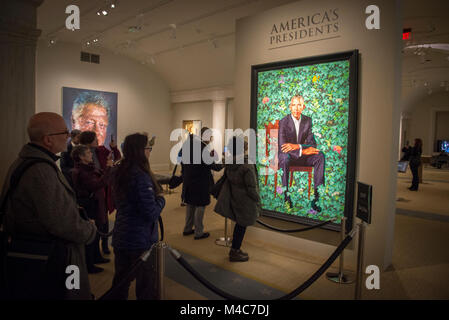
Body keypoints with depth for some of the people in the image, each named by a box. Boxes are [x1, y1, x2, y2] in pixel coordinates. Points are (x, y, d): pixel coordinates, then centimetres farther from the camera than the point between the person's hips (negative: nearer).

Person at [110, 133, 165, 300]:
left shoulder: (118, 172, 1)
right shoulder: (141, 177, -24)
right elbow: (152, 214, -25)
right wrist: (160, 199, -7)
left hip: (120, 237, 8)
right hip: (141, 240, -8)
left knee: (120, 280, 21)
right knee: (145, 285, 10)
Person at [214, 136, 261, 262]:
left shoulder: (229, 163, -6)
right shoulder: (247, 166, -25)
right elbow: (252, 188, -19)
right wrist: (258, 202, -7)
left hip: (233, 198, 7)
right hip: (245, 202, -7)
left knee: (239, 224, 21)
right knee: (242, 226, 9)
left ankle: (235, 249, 35)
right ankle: (234, 253, 22)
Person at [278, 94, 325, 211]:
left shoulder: (308, 120, 3)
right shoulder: (284, 122, -10)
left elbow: (312, 143, -4)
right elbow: (282, 146, -19)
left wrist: (297, 146, -25)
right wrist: (303, 151, -29)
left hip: (302, 154, 4)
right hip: (287, 155, -3)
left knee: (320, 155, -24)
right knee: (285, 157, -39)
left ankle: (316, 196, -26)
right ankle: (286, 195, -29)